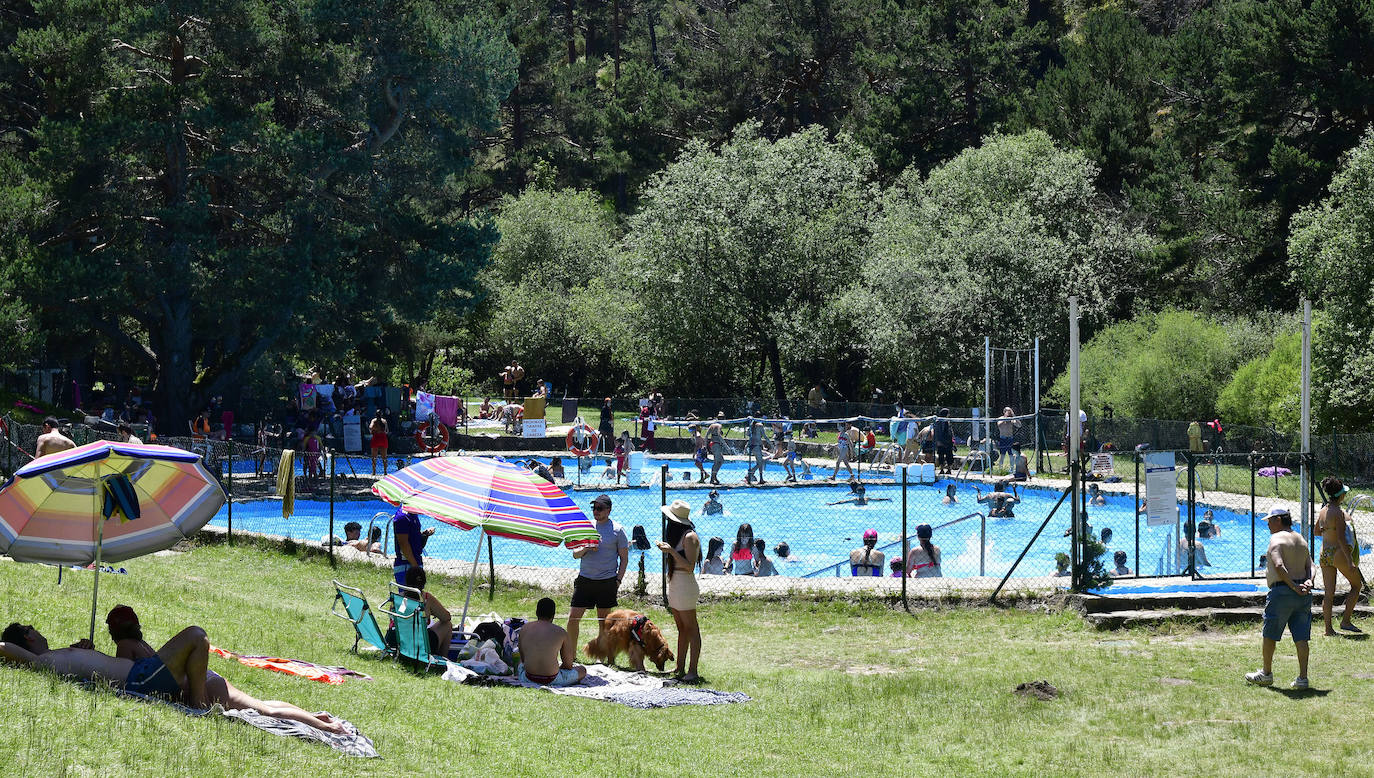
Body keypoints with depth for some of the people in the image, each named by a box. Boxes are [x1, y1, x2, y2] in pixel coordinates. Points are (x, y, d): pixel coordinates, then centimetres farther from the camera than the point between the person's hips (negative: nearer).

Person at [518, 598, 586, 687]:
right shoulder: (561, 632, -6)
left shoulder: (524, 629, 2)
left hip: (528, 679, 3)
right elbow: (568, 665, 1)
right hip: (552, 680, -3)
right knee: (582, 670, 20)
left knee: (520, 665, 40)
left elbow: (523, 659, 12)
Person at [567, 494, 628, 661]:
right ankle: (571, 654, 8)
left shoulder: (617, 530, 0)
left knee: (603, 621, 5)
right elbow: (575, 554, 13)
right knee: (573, 617, -3)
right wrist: (585, 549, -9)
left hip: (607, 582, -3)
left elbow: (624, 558, 2)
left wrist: (618, 580, -8)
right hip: (585, 579, 3)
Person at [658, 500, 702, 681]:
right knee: (681, 629, 13)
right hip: (675, 585, 10)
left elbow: (690, 566, -20)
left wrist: (672, 551, -24)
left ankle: (692, 671, -4)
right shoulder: (678, 534, 14)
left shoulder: (690, 537, -15)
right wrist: (666, 549, 14)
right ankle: (680, 669, 17)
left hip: (685, 585, -10)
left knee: (691, 629, -5)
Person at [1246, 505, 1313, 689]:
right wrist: (1308, 581, -6)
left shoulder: (1276, 539, -8)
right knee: (1301, 638, 4)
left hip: (1282, 591, -7)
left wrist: (1293, 586, -18)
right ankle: (1303, 678, 1)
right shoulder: (1301, 539, 17)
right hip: (1303, 596, 7)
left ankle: (1266, 674, 16)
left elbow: (1279, 566, -22)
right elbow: (1310, 567, 11)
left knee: (1269, 634, 8)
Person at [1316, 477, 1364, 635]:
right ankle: (1345, 621, 9)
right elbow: (1341, 539, -21)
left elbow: (1317, 531, 20)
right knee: (1357, 585, 12)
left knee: (1328, 593, 8)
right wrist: (1350, 561, -20)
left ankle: (1328, 629, 8)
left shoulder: (1324, 510, 6)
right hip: (1339, 553, -7)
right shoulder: (1338, 512, -17)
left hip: (1324, 554, 7)